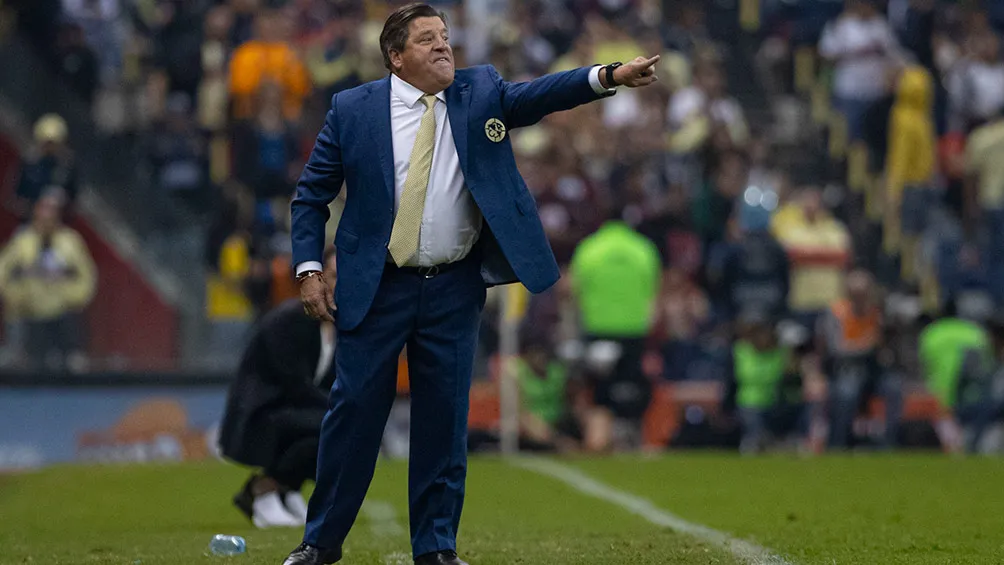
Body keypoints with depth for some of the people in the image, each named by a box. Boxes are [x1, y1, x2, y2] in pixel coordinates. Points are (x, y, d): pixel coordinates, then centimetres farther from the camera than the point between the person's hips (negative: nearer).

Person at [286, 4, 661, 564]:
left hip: (455, 290, 2)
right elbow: (312, 194, 4)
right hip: (377, 289, -1)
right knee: (355, 410, 1)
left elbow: (537, 95, -12)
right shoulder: (353, 109, -1)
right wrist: (309, 269, -4)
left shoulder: (480, 92, 3)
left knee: (445, 415, 5)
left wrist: (609, 76, -28)